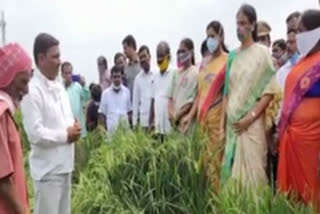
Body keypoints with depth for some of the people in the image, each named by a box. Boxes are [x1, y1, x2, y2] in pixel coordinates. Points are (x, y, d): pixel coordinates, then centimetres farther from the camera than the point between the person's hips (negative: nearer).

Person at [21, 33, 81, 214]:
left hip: (64, 165, 9)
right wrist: (65, 135, -15)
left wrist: (74, 129, -2)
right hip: (48, 169, -9)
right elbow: (35, 133, -22)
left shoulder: (59, 87, 11)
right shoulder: (32, 91, -17)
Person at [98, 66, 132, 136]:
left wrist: (131, 125, 4)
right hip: (111, 128, -1)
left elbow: (129, 110, 11)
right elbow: (102, 112, 5)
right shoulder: (106, 93, 1)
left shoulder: (126, 91, 5)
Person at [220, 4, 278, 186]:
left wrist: (250, 117, -13)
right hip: (232, 124, 5)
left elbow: (270, 90, -6)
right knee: (233, 167, 6)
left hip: (253, 123, -4)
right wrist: (223, 123, 6)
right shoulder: (233, 55, 13)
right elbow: (227, 92, 13)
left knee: (252, 169, -5)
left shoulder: (262, 52, -1)